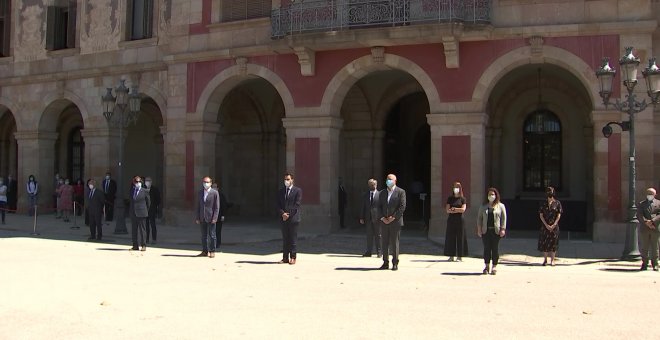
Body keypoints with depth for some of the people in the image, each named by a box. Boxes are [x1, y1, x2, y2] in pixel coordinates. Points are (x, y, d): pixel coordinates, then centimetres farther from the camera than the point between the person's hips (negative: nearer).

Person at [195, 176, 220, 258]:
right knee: (204, 235, 8)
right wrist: (197, 218, 4)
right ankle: (205, 251, 15)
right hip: (202, 218, 4)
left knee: (212, 235, 0)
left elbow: (217, 207, -5)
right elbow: (197, 206, 12)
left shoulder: (215, 193, -3)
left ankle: (212, 251, 7)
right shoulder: (200, 192, 11)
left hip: (211, 218, -4)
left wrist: (215, 218, -13)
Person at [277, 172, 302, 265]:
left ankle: (293, 258, 2)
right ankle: (285, 258, 9)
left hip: (293, 218, -4)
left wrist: (289, 214, -12)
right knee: (285, 239, 6)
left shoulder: (298, 191, 0)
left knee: (293, 239, -2)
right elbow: (278, 205, 9)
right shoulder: (280, 191, 14)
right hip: (283, 219, 4)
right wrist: (282, 213, -9)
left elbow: (297, 204, -7)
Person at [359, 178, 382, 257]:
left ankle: (379, 252, 12)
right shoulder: (366, 195, 10)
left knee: (378, 235, 4)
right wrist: (361, 217, 5)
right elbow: (363, 207, 11)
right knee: (369, 235, 6)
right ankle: (369, 252, 11)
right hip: (368, 218, 3)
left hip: (377, 218, -3)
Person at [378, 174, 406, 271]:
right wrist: (382, 218, -4)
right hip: (384, 222, 4)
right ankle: (385, 263, 10)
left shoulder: (401, 192, 0)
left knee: (394, 243, -3)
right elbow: (379, 206, 11)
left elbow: (402, 206, -7)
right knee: (384, 243, 4)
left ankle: (395, 263, 3)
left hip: (395, 222, -4)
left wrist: (393, 217, -13)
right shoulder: (382, 193, 16)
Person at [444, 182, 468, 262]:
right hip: (451, 220, 2)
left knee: (460, 237, -2)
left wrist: (454, 208, -4)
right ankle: (451, 256, 4)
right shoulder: (450, 198, 9)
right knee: (450, 237, 0)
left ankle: (459, 256, 2)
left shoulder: (462, 199, 4)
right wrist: (458, 210, -9)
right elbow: (447, 210, -1)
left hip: (459, 220, -2)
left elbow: (463, 209, -8)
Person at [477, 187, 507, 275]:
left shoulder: (501, 206, 6)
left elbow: (504, 218, 2)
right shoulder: (483, 207, 12)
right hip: (486, 231, 2)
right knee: (486, 248, 2)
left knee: (495, 248, 0)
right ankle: (487, 266, 11)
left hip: (496, 231, -2)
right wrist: (479, 229, 3)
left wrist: (503, 229, -8)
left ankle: (494, 267, 6)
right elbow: (479, 218, 12)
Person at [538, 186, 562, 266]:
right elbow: (541, 215, 0)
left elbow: (559, 215, -2)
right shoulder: (543, 204, 3)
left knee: (553, 242, 0)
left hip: (554, 226, -1)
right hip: (545, 225, 1)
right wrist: (546, 225, -9)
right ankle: (545, 259, 10)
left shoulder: (557, 203, 0)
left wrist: (553, 225, -11)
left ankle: (552, 260, 6)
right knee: (544, 242, 1)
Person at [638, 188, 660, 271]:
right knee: (644, 247, 2)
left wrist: (652, 221, -16)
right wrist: (646, 222, -15)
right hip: (644, 229, 1)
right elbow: (639, 215, -1)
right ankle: (644, 264, 7)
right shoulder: (641, 204, 12)